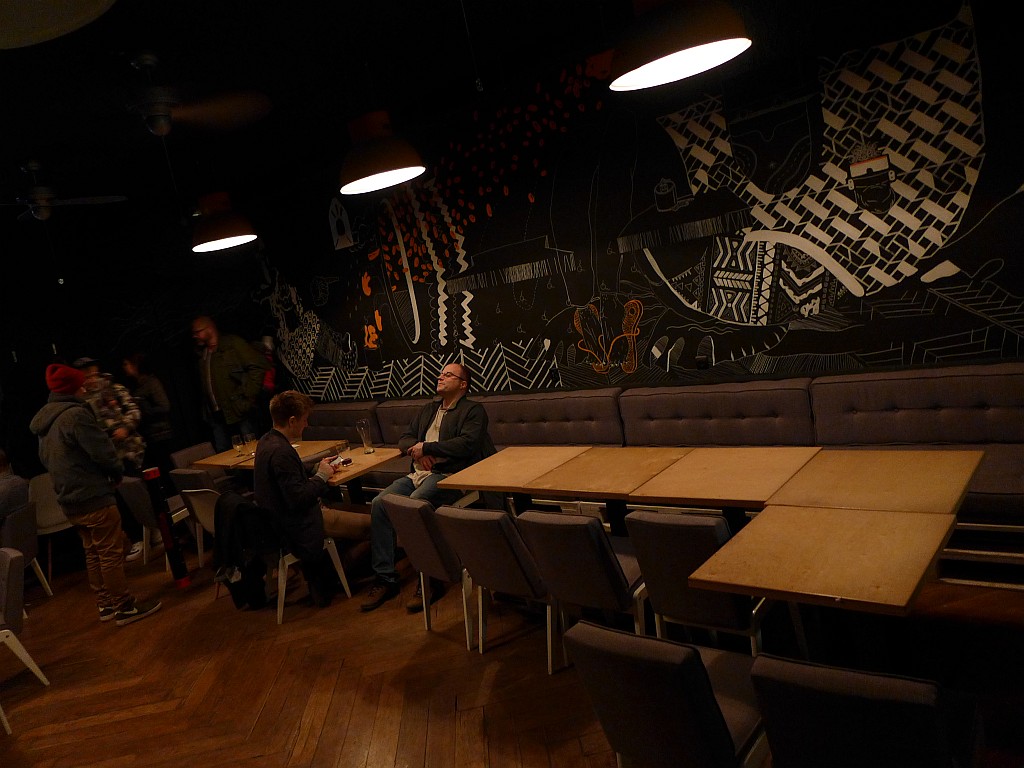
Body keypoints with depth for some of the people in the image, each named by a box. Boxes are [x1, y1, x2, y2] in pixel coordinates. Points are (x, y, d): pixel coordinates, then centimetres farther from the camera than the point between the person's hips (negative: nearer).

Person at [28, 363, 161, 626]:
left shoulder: (44, 421, 11)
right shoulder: (76, 414, -19)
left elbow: (47, 459, 19)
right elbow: (102, 451, -19)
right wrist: (118, 470, -1)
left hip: (69, 499, 9)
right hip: (93, 496, -9)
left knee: (93, 553, 18)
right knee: (111, 553, -1)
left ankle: (105, 604, 26)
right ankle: (125, 607, 6)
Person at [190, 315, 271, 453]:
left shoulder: (233, 343, -4)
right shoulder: (201, 353, 17)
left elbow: (259, 365, -12)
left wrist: (247, 395, -15)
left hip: (240, 412, -6)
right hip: (217, 417, 7)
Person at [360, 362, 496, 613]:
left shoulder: (473, 410, 5)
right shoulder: (428, 409, 28)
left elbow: (467, 443, -13)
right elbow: (405, 438, 25)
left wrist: (426, 447, -9)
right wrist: (415, 449, 0)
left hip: (448, 476, -7)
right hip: (418, 474, 7)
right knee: (379, 503, -17)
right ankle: (385, 579, -10)